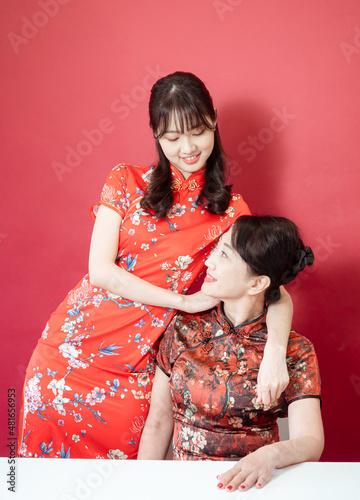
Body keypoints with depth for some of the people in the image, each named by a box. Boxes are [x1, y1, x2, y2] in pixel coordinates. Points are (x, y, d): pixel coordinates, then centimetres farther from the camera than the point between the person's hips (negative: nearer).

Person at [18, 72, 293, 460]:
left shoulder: (229, 211, 2)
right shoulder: (127, 181, 1)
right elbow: (101, 270, -8)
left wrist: (275, 348, -25)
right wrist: (185, 301, -12)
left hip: (132, 373, 0)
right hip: (72, 348, 0)